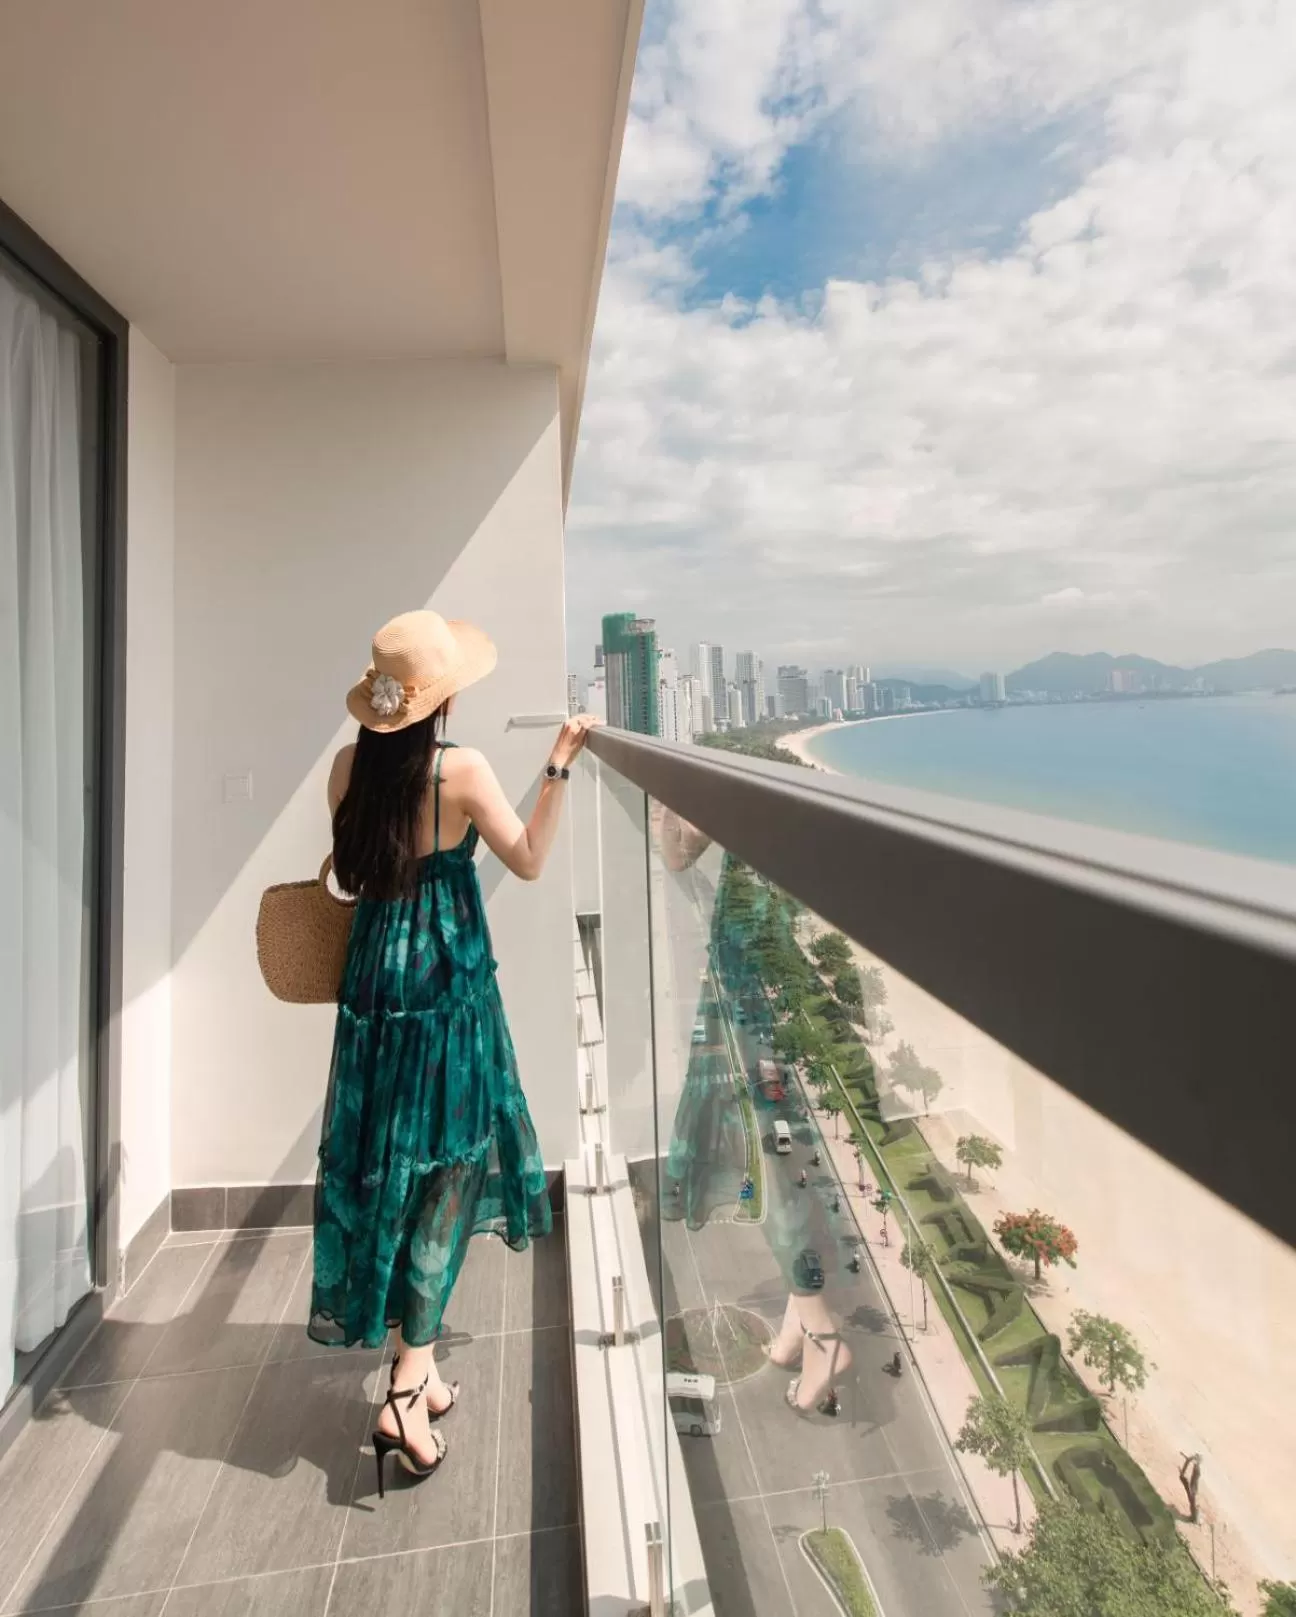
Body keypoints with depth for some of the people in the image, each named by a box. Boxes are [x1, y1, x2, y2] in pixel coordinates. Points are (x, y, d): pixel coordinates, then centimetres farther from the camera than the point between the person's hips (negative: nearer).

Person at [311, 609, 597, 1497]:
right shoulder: (463, 769, -15)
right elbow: (531, 861, -9)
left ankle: (421, 1369, 34)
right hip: (448, 982, -6)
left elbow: (349, 873, 11)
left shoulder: (350, 763, 2)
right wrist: (559, 765, -9)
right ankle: (406, 1388, 13)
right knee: (445, 1169, 8)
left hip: (374, 977, 6)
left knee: (392, 1166, 16)